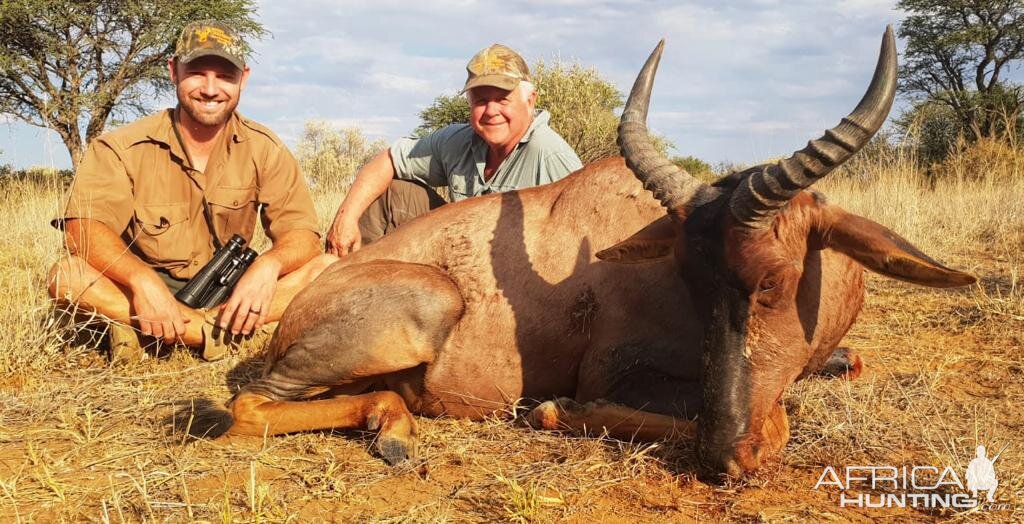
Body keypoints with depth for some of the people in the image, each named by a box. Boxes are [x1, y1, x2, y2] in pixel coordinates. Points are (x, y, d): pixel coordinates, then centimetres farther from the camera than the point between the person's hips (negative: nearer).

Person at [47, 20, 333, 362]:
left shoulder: (263, 149, -4)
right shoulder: (123, 148, -9)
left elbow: (303, 233, -9)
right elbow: (83, 228, -21)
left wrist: (269, 265, -33)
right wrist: (141, 279, -40)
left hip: (228, 292, 2)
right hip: (146, 290, -2)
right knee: (68, 275, -29)